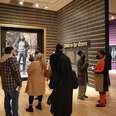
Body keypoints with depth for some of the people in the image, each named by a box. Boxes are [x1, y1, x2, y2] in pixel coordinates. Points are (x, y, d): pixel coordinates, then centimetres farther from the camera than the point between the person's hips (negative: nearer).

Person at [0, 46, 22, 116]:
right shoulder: (12, 59, -18)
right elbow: (16, 72, -21)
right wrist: (19, 83, -11)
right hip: (13, 84, -8)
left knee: (7, 100, 18)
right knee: (14, 101, 3)